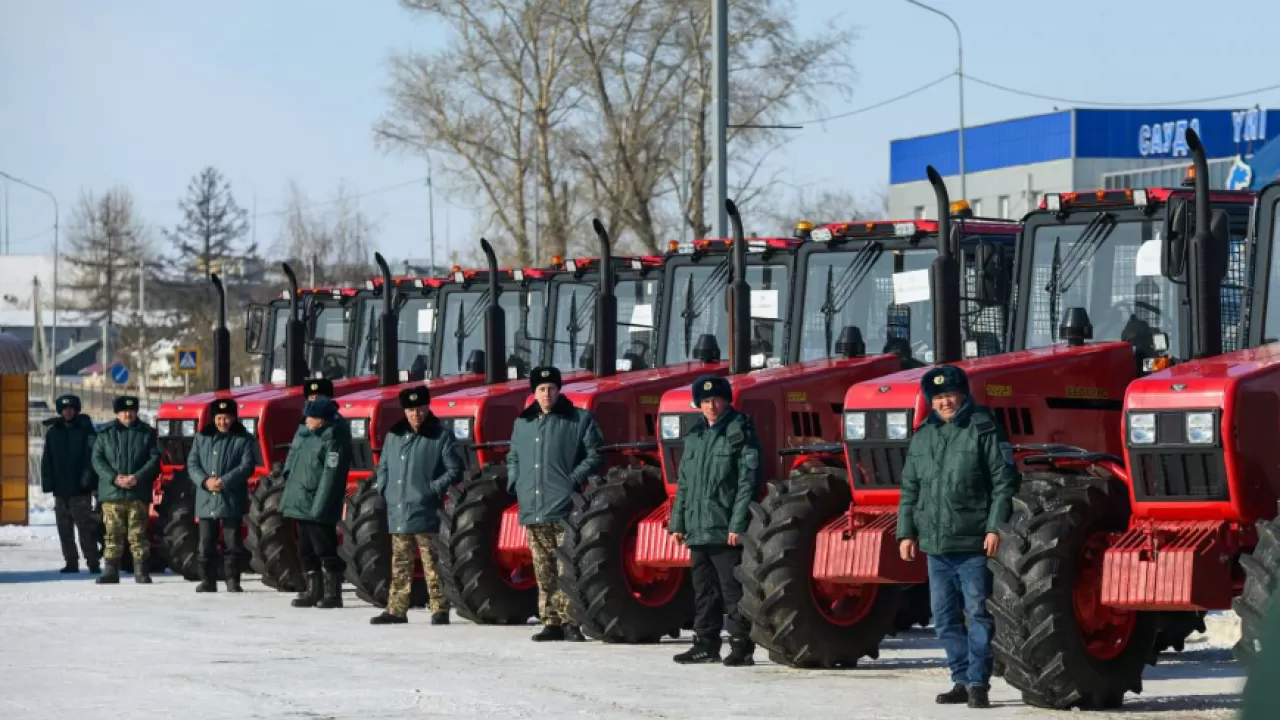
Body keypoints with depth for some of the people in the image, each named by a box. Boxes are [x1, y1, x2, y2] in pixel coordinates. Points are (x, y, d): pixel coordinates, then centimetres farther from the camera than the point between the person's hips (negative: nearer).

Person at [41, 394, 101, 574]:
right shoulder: (53, 432, 11)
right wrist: (48, 483, 2)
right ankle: (71, 562, 12)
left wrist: (89, 479, -14)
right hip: (60, 488, 5)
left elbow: (93, 457, -5)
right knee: (64, 529, 7)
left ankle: (93, 562, -8)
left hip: (80, 489, -5)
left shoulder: (85, 430, 0)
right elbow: (47, 461, 11)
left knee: (85, 526, -9)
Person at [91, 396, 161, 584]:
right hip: (111, 492, 1)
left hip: (138, 493, -1)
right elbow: (97, 459, 4)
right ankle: (111, 570, 5)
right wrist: (114, 478, -11)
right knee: (113, 534, 1)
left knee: (138, 534, -1)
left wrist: (137, 477, -12)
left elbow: (154, 459, 3)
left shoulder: (146, 433, 7)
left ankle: (141, 570, 4)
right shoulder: (106, 434, 9)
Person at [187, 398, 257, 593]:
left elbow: (247, 466, -9)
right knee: (206, 544, 5)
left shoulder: (243, 439, 0)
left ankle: (232, 581, 8)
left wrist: (224, 481, -20)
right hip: (206, 500, 3)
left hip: (232, 500, -3)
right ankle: (208, 581, 12)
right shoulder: (202, 437, 11)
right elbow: (192, 464, 6)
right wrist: (205, 481, -13)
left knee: (232, 544, 1)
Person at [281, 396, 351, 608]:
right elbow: (293, 459, 25)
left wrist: (319, 507, -23)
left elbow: (331, 476, -21)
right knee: (306, 551, 15)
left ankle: (333, 592, 3)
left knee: (325, 551, -4)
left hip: (318, 508, -9)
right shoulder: (304, 432, 11)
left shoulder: (334, 439, -17)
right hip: (300, 503, 9)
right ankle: (312, 590, 24)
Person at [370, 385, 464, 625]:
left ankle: (440, 609, -2)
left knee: (432, 565, -5)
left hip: (426, 514, -6)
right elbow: (383, 466, 24)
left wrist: (434, 489, -14)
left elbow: (454, 470, -4)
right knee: (400, 566, 11)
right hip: (398, 513, 6)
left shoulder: (441, 436, -3)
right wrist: (384, 488, 8)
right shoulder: (394, 436, 14)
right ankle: (396, 610, 16)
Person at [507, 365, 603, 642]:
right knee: (543, 572, 8)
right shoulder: (523, 423, 18)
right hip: (532, 511, 6)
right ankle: (551, 623, 12)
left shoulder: (579, 420, 1)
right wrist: (514, 482, 12)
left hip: (564, 508, -6)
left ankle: (569, 622, -8)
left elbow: (595, 454, -2)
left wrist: (576, 479, -13)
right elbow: (513, 458, 29)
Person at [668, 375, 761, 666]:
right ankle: (705, 644, 19)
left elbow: (748, 482, -11)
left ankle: (741, 646, -3)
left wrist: (738, 525, -17)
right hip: (697, 530, 7)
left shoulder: (740, 434, -4)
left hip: (726, 531, -7)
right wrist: (678, 522, 13)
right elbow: (683, 483, 21)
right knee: (704, 591, 12)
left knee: (733, 591, -6)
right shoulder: (695, 436, 17)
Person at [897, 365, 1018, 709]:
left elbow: (1004, 483, -8)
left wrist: (995, 527, -15)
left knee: (978, 613, -4)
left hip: (973, 545, -6)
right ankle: (961, 680, 17)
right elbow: (910, 489, 18)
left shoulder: (983, 431, -4)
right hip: (935, 545, 6)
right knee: (945, 617, 10)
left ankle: (978, 683, -1)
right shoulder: (923, 436, 14)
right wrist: (906, 532, 11)